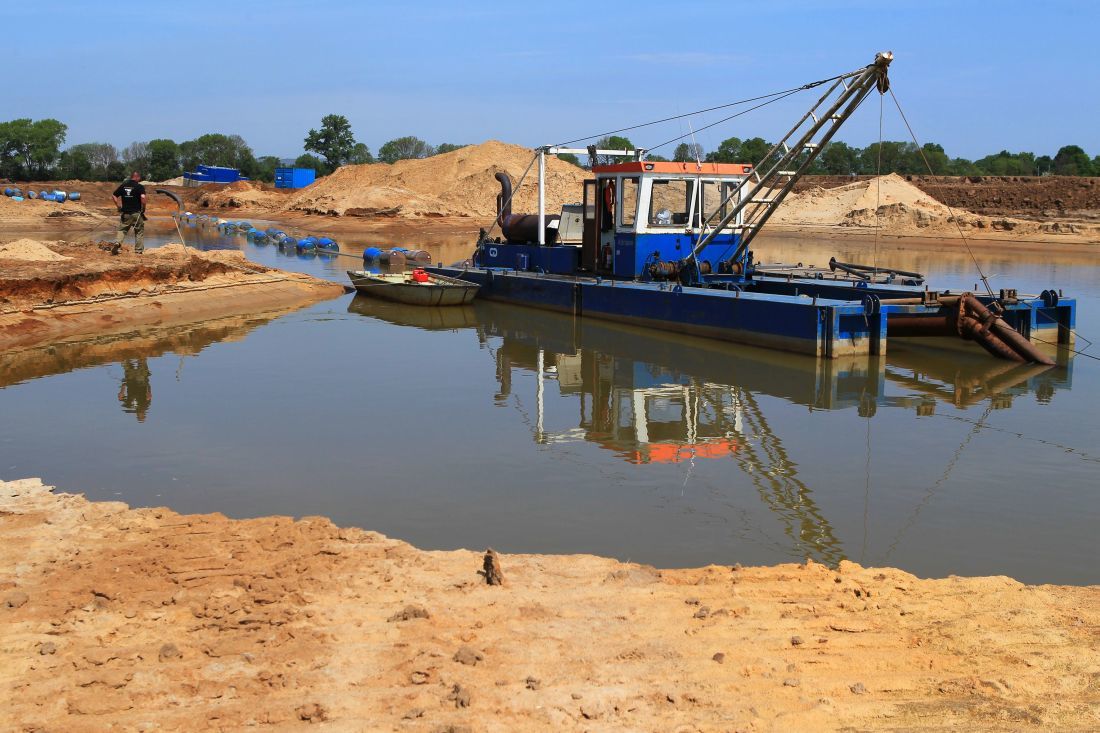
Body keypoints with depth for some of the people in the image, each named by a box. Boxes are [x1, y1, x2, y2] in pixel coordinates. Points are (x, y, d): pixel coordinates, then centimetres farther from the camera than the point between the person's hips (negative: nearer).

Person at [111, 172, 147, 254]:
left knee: (122, 229, 11)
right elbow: (143, 197, -21)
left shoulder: (123, 186, 8)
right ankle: (139, 250, 9)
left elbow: (113, 196, 8)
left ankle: (117, 242, -15)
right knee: (139, 231, 9)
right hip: (136, 213, -3)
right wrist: (143, 209, -9)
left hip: (125, 213, 3)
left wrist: (119, 206, 13)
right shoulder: (140, 187, -6)